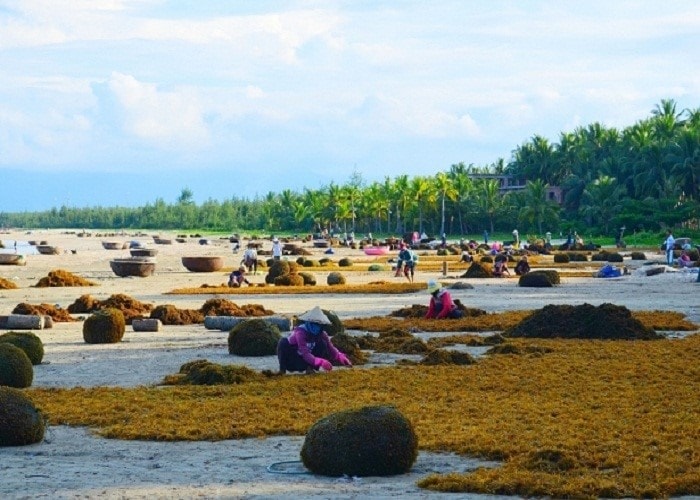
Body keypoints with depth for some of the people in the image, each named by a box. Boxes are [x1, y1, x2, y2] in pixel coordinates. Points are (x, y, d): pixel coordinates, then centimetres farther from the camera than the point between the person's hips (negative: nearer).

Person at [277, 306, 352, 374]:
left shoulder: (322, 334, -8)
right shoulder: (300, 332, -28)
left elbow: (331, 348, -13)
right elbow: (305, 354, -38)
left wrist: (341, 357, -34)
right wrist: (321, 362, -52)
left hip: (303, 364, 5)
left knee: (322, 343, -14)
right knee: (283, 342, -33)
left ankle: (310, 368, -12)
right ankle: (282, 369, -18)